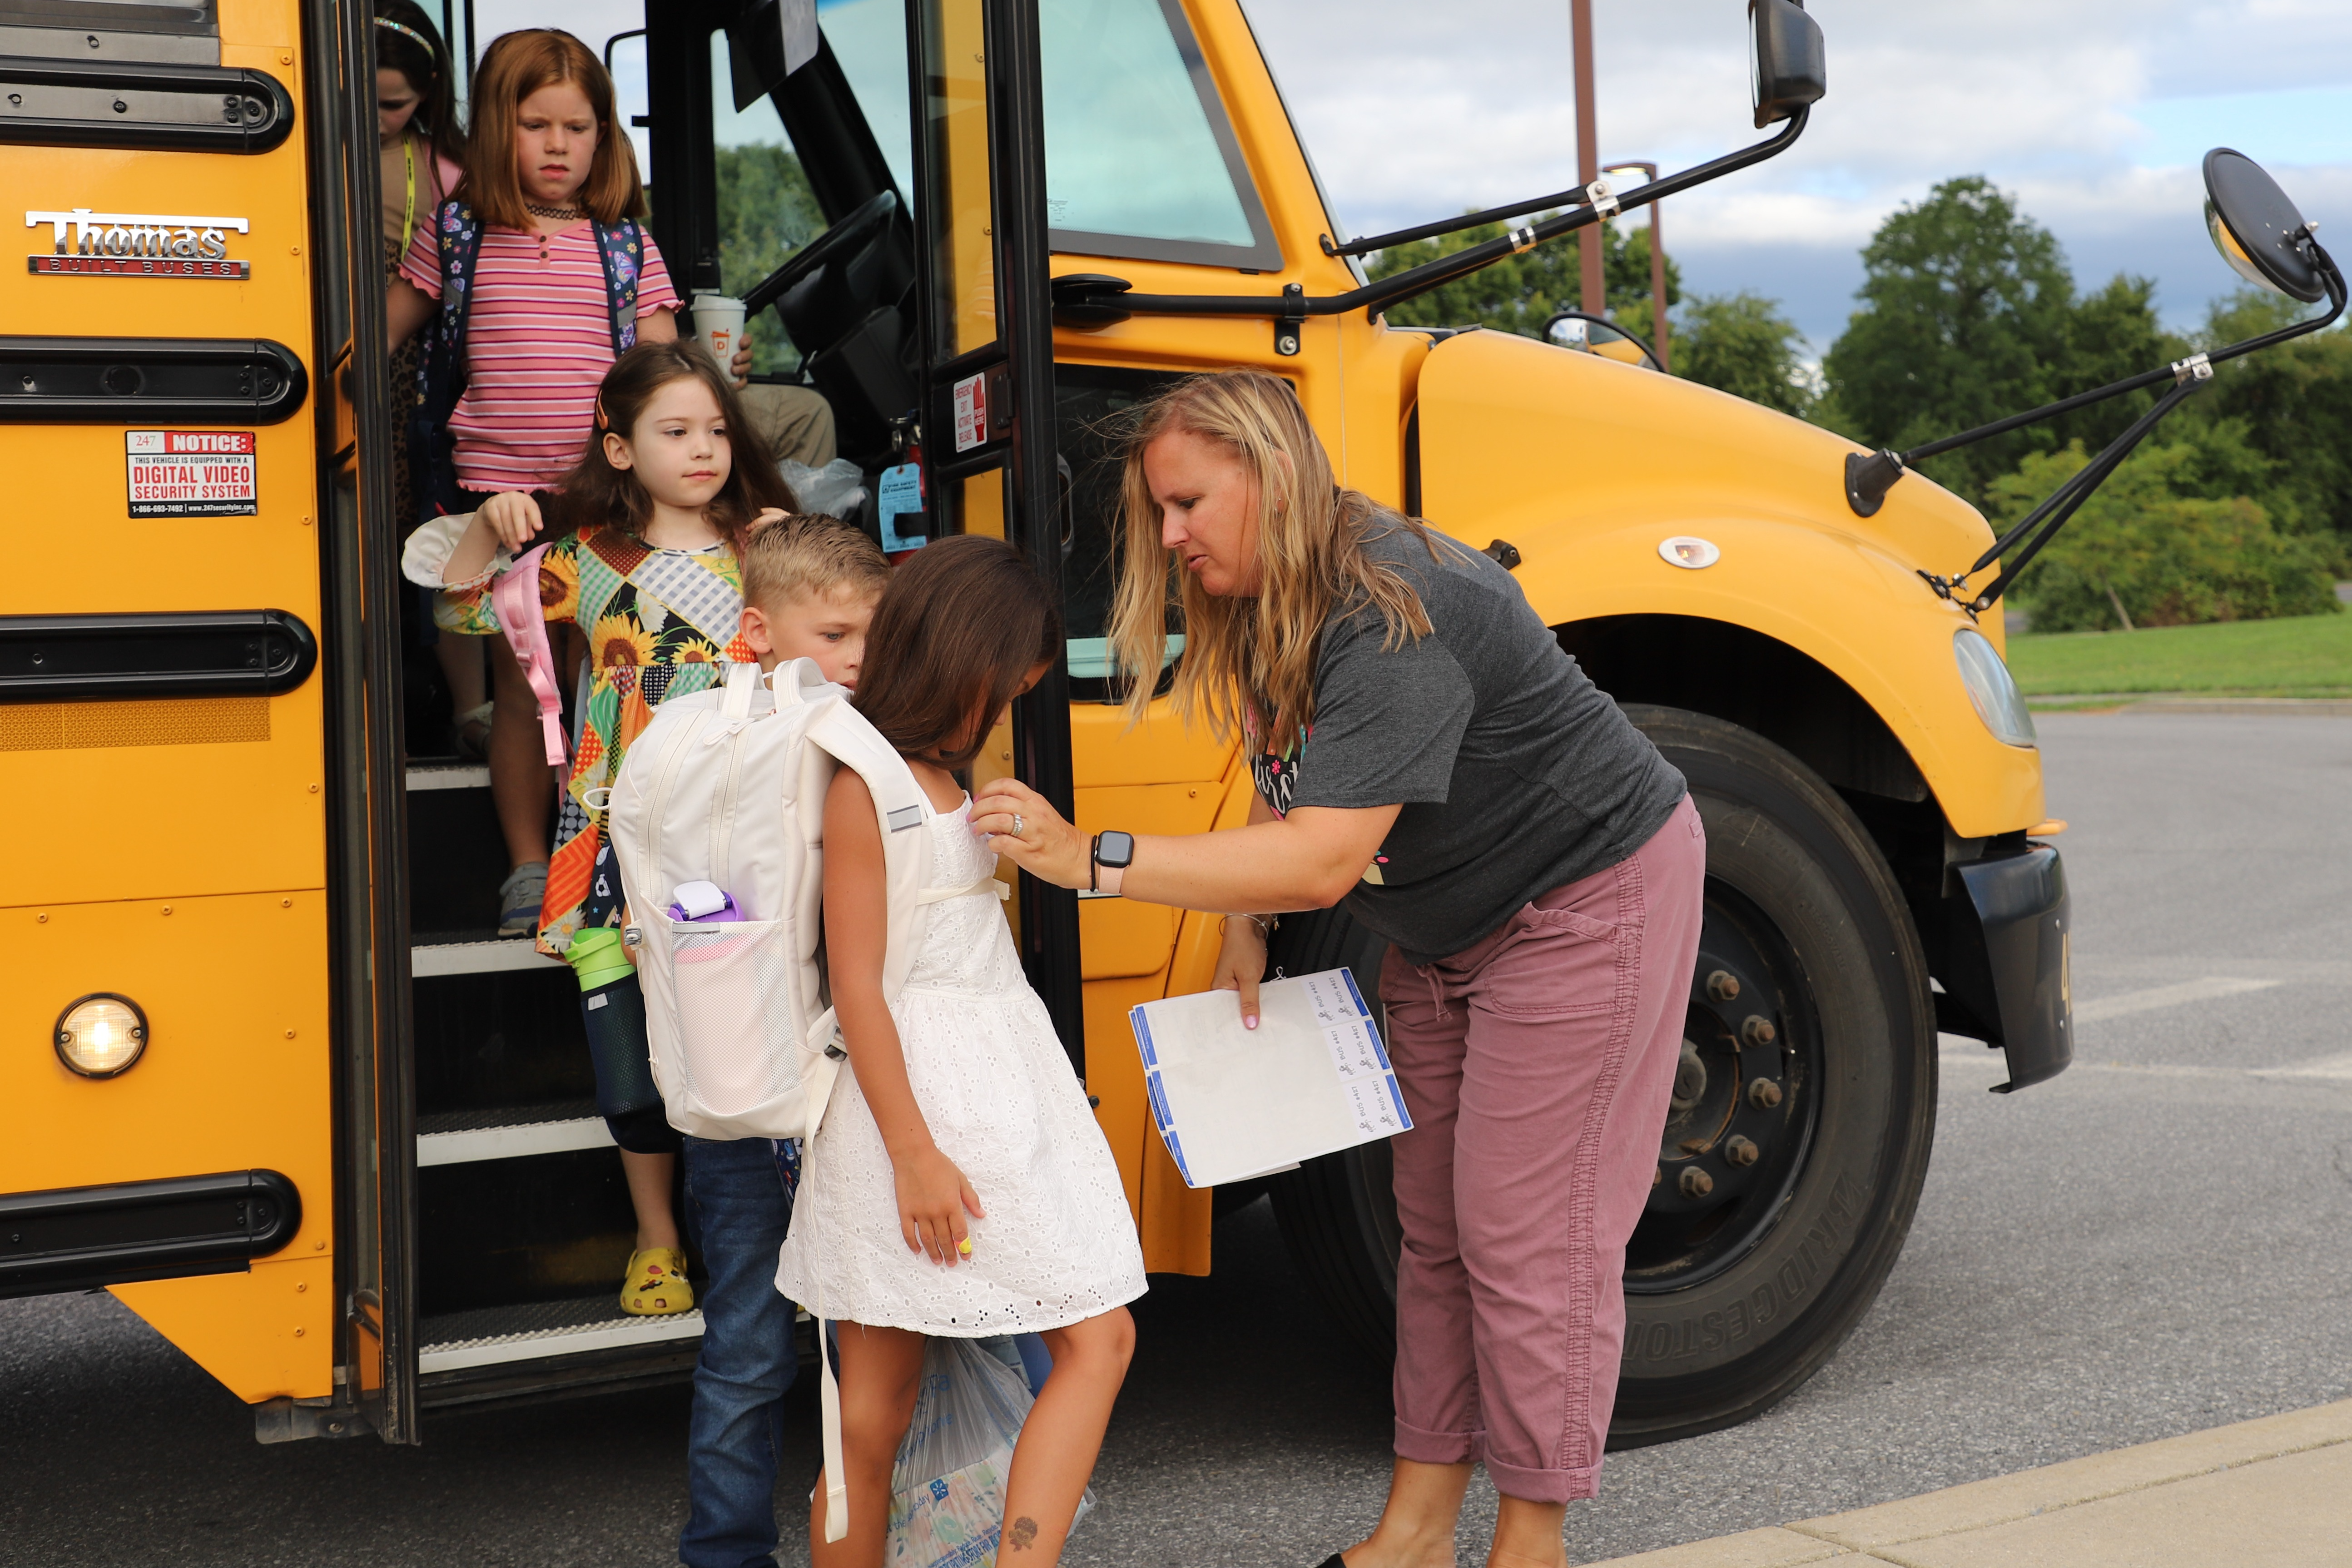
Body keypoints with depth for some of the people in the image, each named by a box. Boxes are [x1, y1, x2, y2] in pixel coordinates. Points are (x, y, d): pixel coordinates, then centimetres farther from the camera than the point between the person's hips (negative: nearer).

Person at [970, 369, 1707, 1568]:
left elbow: (1323, 859, -39)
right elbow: (1284, 785, 11)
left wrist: (1093, 860, -41)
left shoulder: (1391, 619, -32)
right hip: (1448, 927, 9)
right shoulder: (1265, 610, -2)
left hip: (1589, 901, -9)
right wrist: (1244, 930, -4)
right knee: (1432, 1220, 11)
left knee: (1524, 1234, -4)